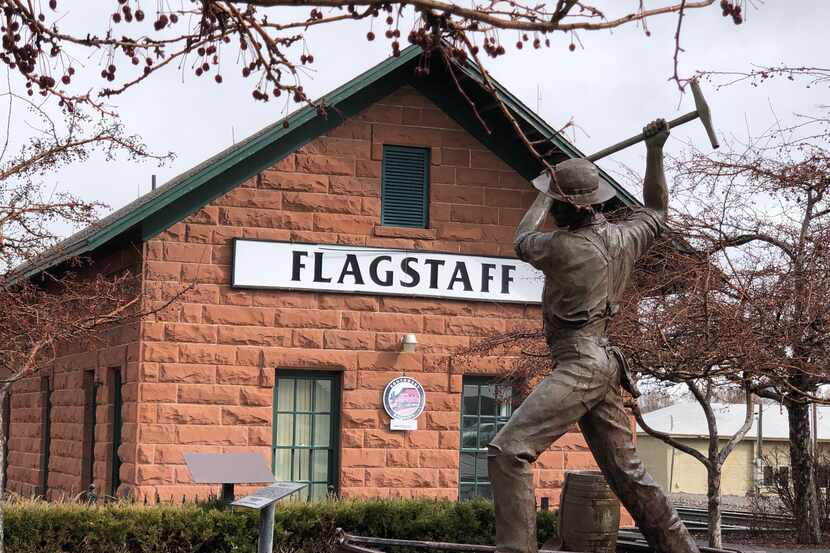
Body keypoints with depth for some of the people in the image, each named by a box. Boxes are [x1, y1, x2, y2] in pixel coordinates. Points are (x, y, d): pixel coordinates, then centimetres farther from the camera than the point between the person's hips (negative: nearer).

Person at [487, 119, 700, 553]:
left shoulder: (563, 247, -13)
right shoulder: (623, 238, 6)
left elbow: (522, 242, 11)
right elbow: (655, 211, 30)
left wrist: (543, 196, 26)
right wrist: (655, 153, 29)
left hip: (579, 363, -9)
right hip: (604, 363, 9)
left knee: (507, 451, -19)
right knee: (627, 471, 16)